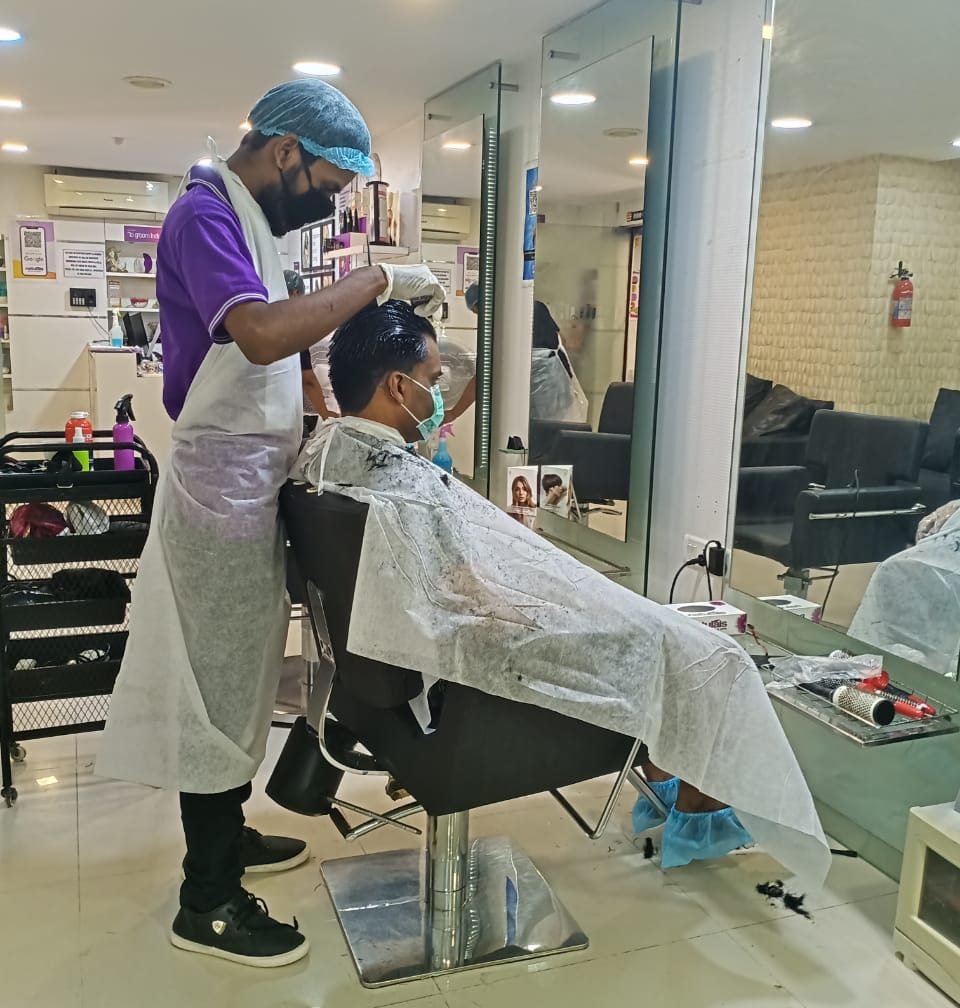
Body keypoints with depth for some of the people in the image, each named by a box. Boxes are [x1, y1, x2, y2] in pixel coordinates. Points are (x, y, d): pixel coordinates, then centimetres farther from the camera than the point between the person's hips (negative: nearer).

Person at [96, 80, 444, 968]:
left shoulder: (247, 220, 16)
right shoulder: (205, 213, -14)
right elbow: (262, 334, -30)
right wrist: (377, 279, -21)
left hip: (252, 483, 10)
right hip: (224, 486, -10)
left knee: (236, 672, 17)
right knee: (217, 683, -2)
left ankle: (224, 835, 33)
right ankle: (207, 902, 12)